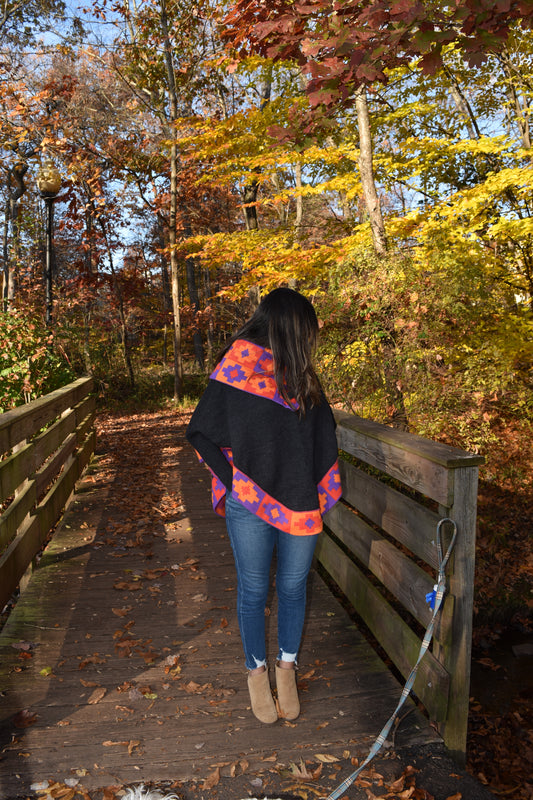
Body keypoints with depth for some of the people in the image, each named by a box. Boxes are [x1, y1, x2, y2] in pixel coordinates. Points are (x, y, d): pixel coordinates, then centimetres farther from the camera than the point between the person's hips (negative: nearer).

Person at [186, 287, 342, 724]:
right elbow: (201, 432, -5)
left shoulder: (302, 374, 9)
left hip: (300, 501, 4)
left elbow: (323, 434, 15)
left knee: (294, 587, 14)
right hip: (250, 505, -4)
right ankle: (257, 670, 33)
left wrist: (320, 488, 5)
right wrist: (233, 481, -11)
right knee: (254, 590, 11)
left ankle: (287, 667, 35)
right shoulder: (237, 368, -6)